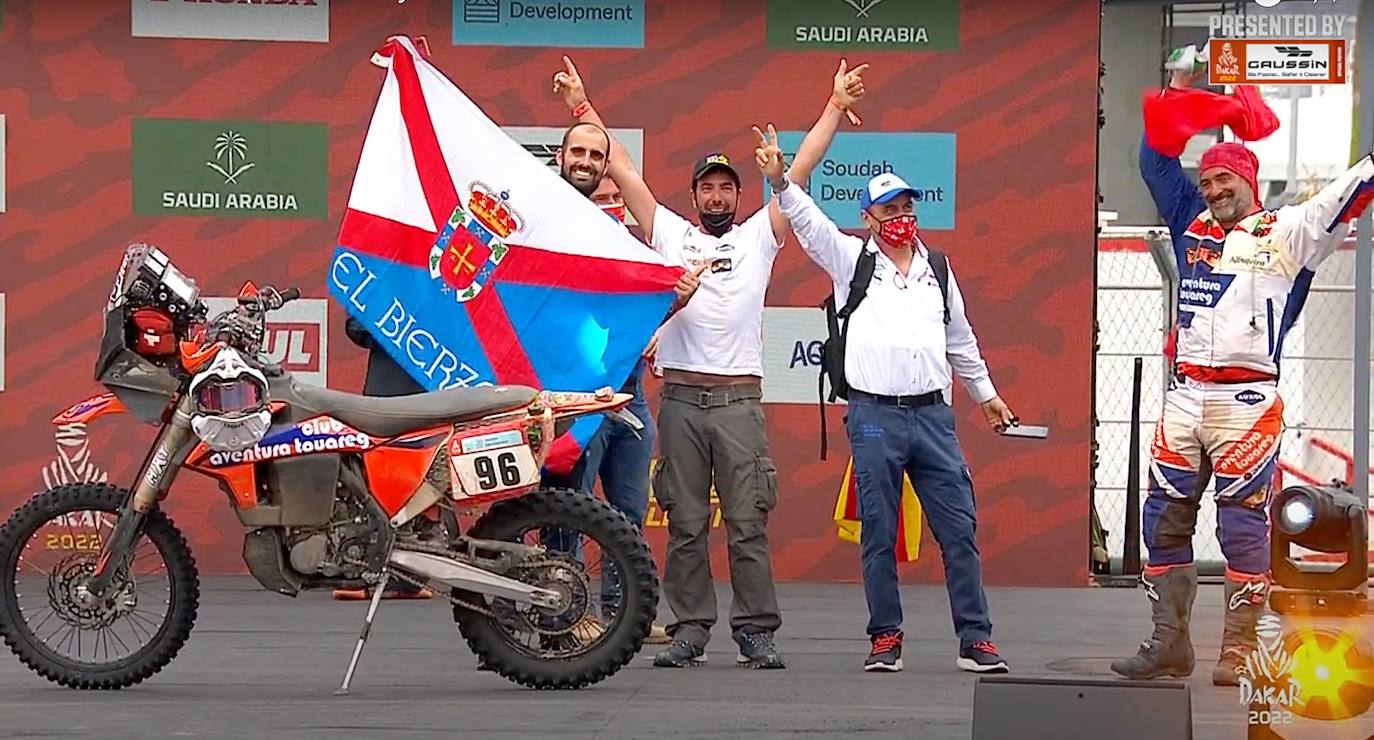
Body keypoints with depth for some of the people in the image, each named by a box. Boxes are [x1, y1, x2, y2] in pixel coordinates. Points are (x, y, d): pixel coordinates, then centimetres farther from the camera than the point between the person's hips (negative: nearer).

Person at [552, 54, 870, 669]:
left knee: (748, 522, -2)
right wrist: (582, 108, 11)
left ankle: (756, 632, 1)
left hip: (740, 399, -1)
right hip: (680, 398, 1)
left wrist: (835, 106, 7)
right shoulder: (668, 234, 11)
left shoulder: (759, 237, 10)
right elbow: (622, 170, 11)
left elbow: (801, 171, 9)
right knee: (685, 523, 4)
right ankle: (689, 631, 8)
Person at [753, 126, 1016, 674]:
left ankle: (975, 639, 3)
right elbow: (808, 223, -7)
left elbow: (960, 339, 28)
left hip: (932, 415, 3)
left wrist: (986, 394, 33)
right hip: (874, 417, -3)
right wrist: (780, 181, -23)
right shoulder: (851, 260, 8)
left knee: (958, 527, -1)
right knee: (878, 532, 1)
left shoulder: (935, 268, 17)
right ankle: (885, 637, 9)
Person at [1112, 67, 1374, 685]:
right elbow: (1156, 161, 20)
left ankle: (1239, 652, -2)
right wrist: (1175, 100, 12)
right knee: (1164, 519, 5)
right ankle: (1169, 645, 11)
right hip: (1184, 396, 5)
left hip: (1246, 398, -5)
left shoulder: (1286, 235, 4)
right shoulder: (1191, 224, 17)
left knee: (1243, 525, -5)